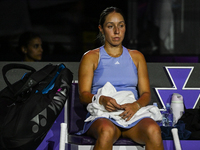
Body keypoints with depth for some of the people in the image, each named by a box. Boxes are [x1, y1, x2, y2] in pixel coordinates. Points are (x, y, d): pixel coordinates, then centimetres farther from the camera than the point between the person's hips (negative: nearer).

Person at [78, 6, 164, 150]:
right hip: (102, 117, -2)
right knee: (107, 131, -41)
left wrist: (136, 105, -11)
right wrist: (102, 100, -20)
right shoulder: (91, 57, 15)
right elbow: (84, 94, 4)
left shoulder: (136, 57, 23)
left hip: (133, 116, 2)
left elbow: (146, 93, 14)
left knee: (153, 130, -35)